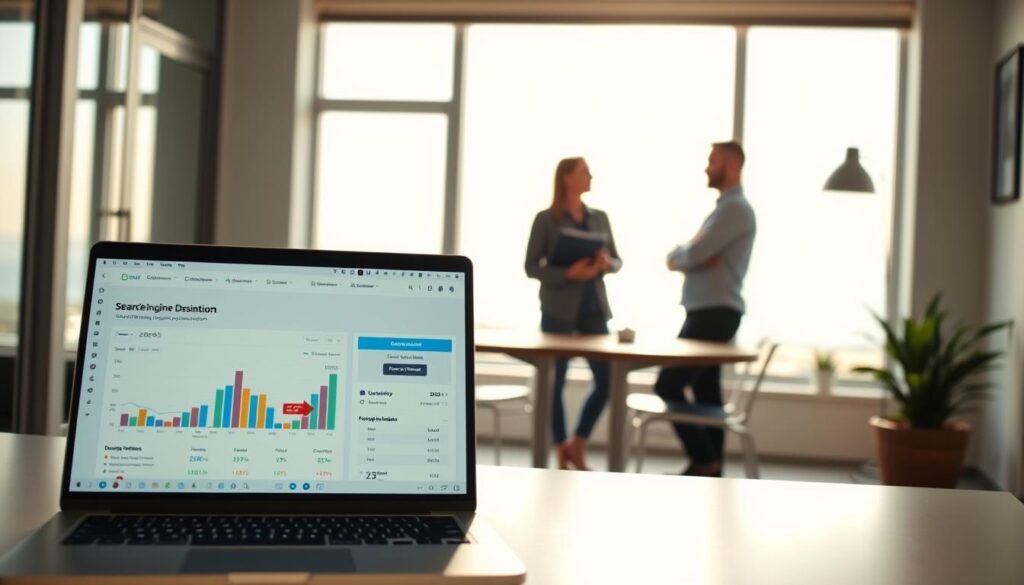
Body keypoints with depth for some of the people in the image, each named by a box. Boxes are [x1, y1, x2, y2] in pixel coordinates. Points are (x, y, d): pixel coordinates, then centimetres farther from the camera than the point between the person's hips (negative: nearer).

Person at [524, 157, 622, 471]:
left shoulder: (600, 217, 10)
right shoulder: (546, 219, -4)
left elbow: (617, 261, 14)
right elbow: (531, 267, -6)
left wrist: (606, 264, -10)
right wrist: (568, 274, -20)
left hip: (594, 308, 4)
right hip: (558, 310, -4)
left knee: (607, 381, 0)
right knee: (555, 383, 2)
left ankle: (577, 445, 19)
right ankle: (562, 455, 15)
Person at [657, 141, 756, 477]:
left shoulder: (735, 209, -13)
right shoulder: (724, 208, 20)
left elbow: (692, 255, -22)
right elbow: (683, 256, 14)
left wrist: (678, 257, 1)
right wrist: (693, 258, -9)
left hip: (715, 313, -10)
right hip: (706, 312, 10)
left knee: (669, 385, -10)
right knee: (705, 390, 10)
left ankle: (704, 461, -4)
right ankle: (710, 466, 14)